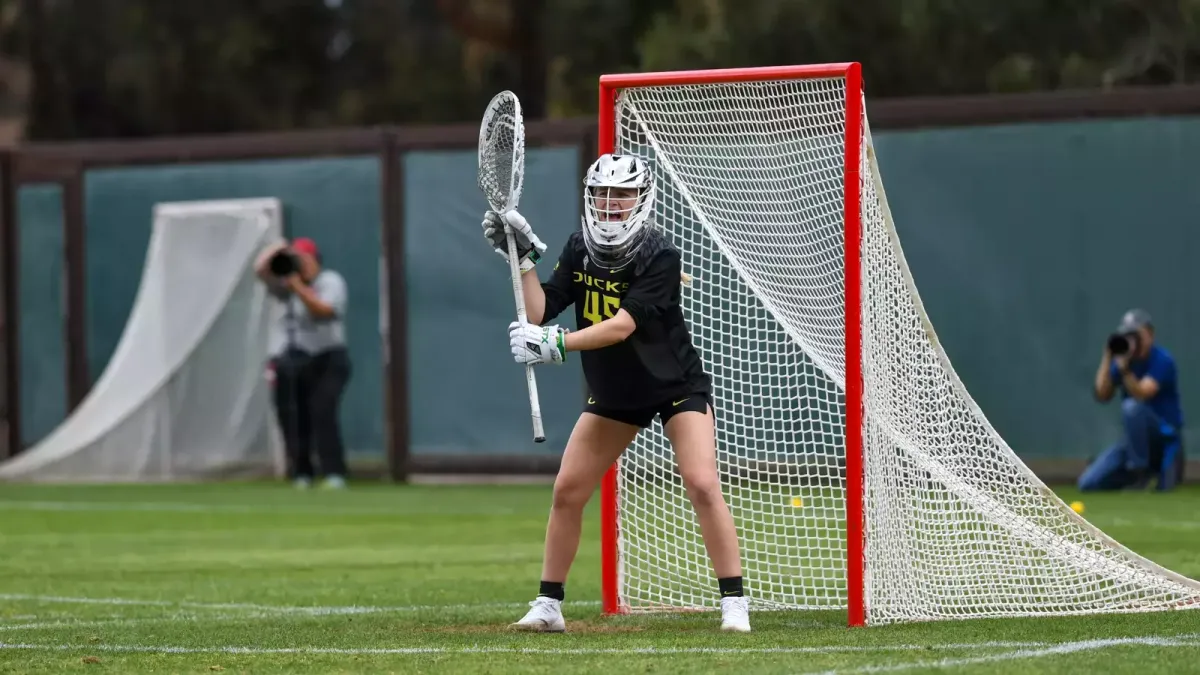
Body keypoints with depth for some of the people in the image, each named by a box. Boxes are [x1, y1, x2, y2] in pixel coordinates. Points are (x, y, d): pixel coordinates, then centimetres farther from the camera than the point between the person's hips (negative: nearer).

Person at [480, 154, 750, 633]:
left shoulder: (660, 256, -24)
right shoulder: (579, 251, -7)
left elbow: (623, 324, -35)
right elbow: (540, 312, -12)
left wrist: (557, 343, -44)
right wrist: (522, 258, -20)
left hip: (678, 389, -5)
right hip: (613, 395, 5)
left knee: (702, 485, -20)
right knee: (567, 490, 0)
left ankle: (734, 605, -13)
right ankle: (548, 606, 12)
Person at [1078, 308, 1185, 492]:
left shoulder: (1161, 360, -15)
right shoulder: (1123, 356, 3)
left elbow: (1141, 394, -29)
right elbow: (1102, 396, -7)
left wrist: (1124, 368, -42)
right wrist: (1107, 358, -15)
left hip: (1165, 435, -6)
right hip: (1135, 438, 6)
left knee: (1132, 406, -37)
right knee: (1088, 484, -7)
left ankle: (1139, 472, -22)